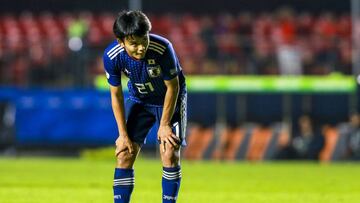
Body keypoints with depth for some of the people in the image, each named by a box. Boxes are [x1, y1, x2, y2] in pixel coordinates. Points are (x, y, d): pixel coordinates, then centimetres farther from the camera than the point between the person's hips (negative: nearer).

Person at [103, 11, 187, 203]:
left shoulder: (163, 49, -35)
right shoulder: (111, 56, -26)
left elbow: (173, 87, -19)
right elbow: (116, 95, -11)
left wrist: (164, 125, -15)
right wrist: (123, 134, -11)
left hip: (170, 99, -2)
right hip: (139, 99, 2)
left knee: (169, 153, -16)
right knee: (124, 154, -7)